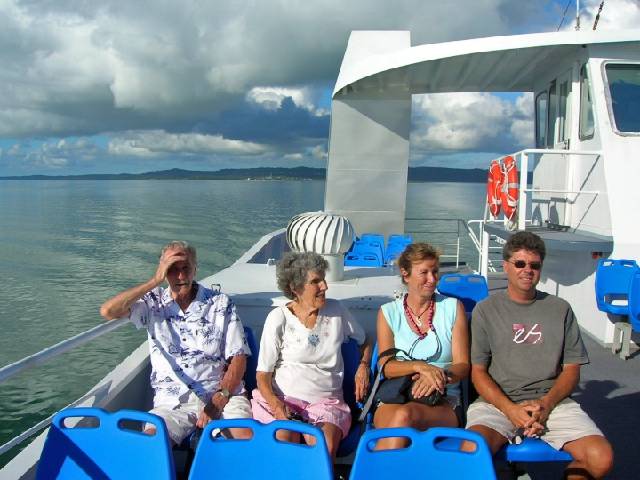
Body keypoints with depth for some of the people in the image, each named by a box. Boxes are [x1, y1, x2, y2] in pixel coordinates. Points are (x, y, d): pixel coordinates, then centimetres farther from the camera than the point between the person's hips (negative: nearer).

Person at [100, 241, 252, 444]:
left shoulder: (221, 303, 8)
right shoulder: (153, 303, 9)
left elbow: (238, 359, 3)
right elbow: (108, 311, -9)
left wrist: (218, 400, -11)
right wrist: (155, 281, -7)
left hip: (223, 392, 0)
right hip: (173, 401, 1)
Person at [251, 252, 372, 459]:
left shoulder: (336, 310, 9)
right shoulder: (278, 318, 0)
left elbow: (364, 342, 26)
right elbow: (262, 374, 1)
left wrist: (363, 366, 6)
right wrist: (277, 407, -17)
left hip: (327, 400, 2)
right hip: (283, 397, -1)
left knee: (326, 447, -29)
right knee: (285, 441, -32)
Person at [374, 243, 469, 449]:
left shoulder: (453, 308, 12)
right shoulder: (388, 312, 12)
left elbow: (463, 366, 6)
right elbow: (385, 366, 2)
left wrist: (440, 375, -17)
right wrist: (420, 366, -16)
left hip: (444, 403, 0)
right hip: (394, 398, 1)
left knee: (404, 415, -35)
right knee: (392, 414, -37)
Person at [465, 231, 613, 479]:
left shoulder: (560, 309, 13)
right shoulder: (486, 310, 7)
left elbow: (571, 370, 10)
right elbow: (478, 372, 3)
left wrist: (546, 404, -8)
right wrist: (511, 409, -12)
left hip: (552, 401, 2)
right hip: (498, 401, -2)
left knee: (602, 459, -21)